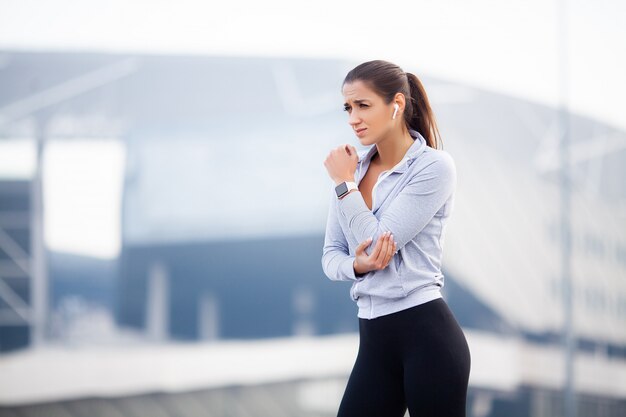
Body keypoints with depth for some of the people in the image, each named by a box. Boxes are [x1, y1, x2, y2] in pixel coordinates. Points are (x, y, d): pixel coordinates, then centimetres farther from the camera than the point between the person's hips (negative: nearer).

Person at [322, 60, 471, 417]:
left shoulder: (434, 166, -9)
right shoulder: (354, 168, 11)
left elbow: (379, 241, -15)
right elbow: (331, 255, 12)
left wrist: (344, 184, -5)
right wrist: (357, 264, -10)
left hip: (427, 335, -7)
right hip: (375, 340, 7)